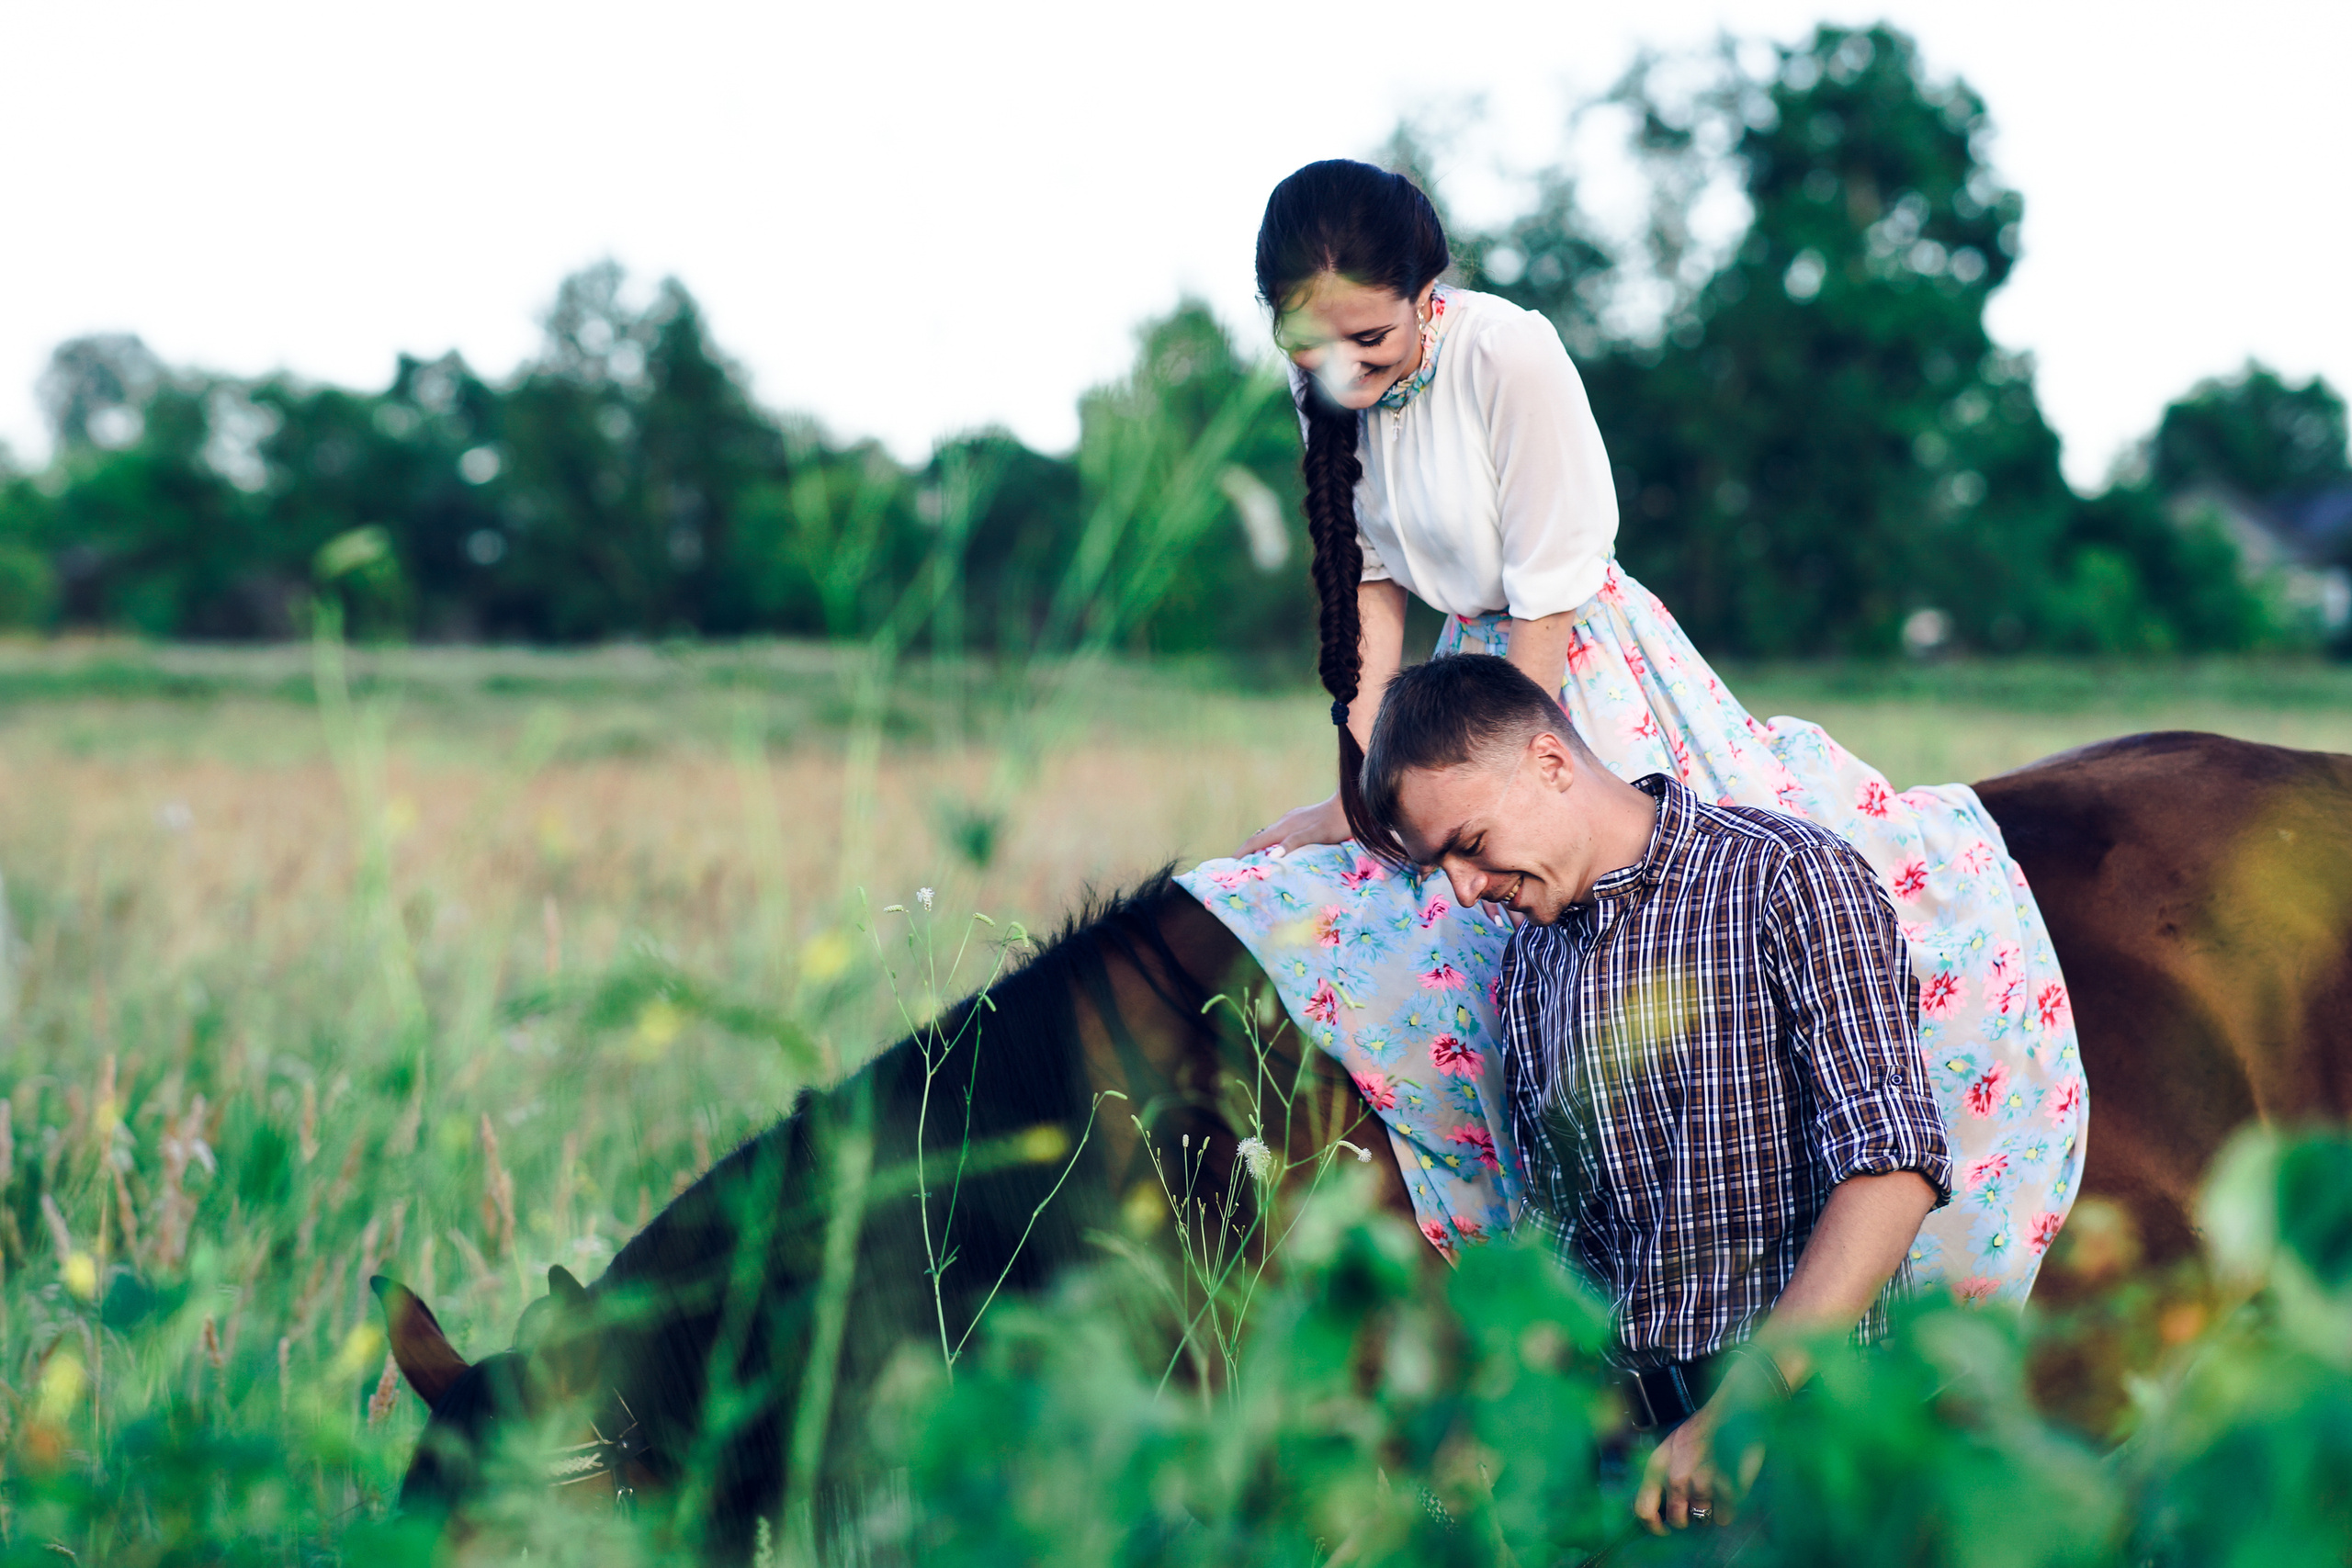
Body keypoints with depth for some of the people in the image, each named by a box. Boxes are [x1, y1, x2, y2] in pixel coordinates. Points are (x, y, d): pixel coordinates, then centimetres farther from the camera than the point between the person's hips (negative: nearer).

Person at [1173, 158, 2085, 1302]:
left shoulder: (1511, 358, -25)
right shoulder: (1321, 387, -6)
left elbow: (1547, 598, -20)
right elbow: (1373, 580, 3)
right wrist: (1366, 762, -5)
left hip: (1587, 671, -7)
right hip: (1473, 668, 7)